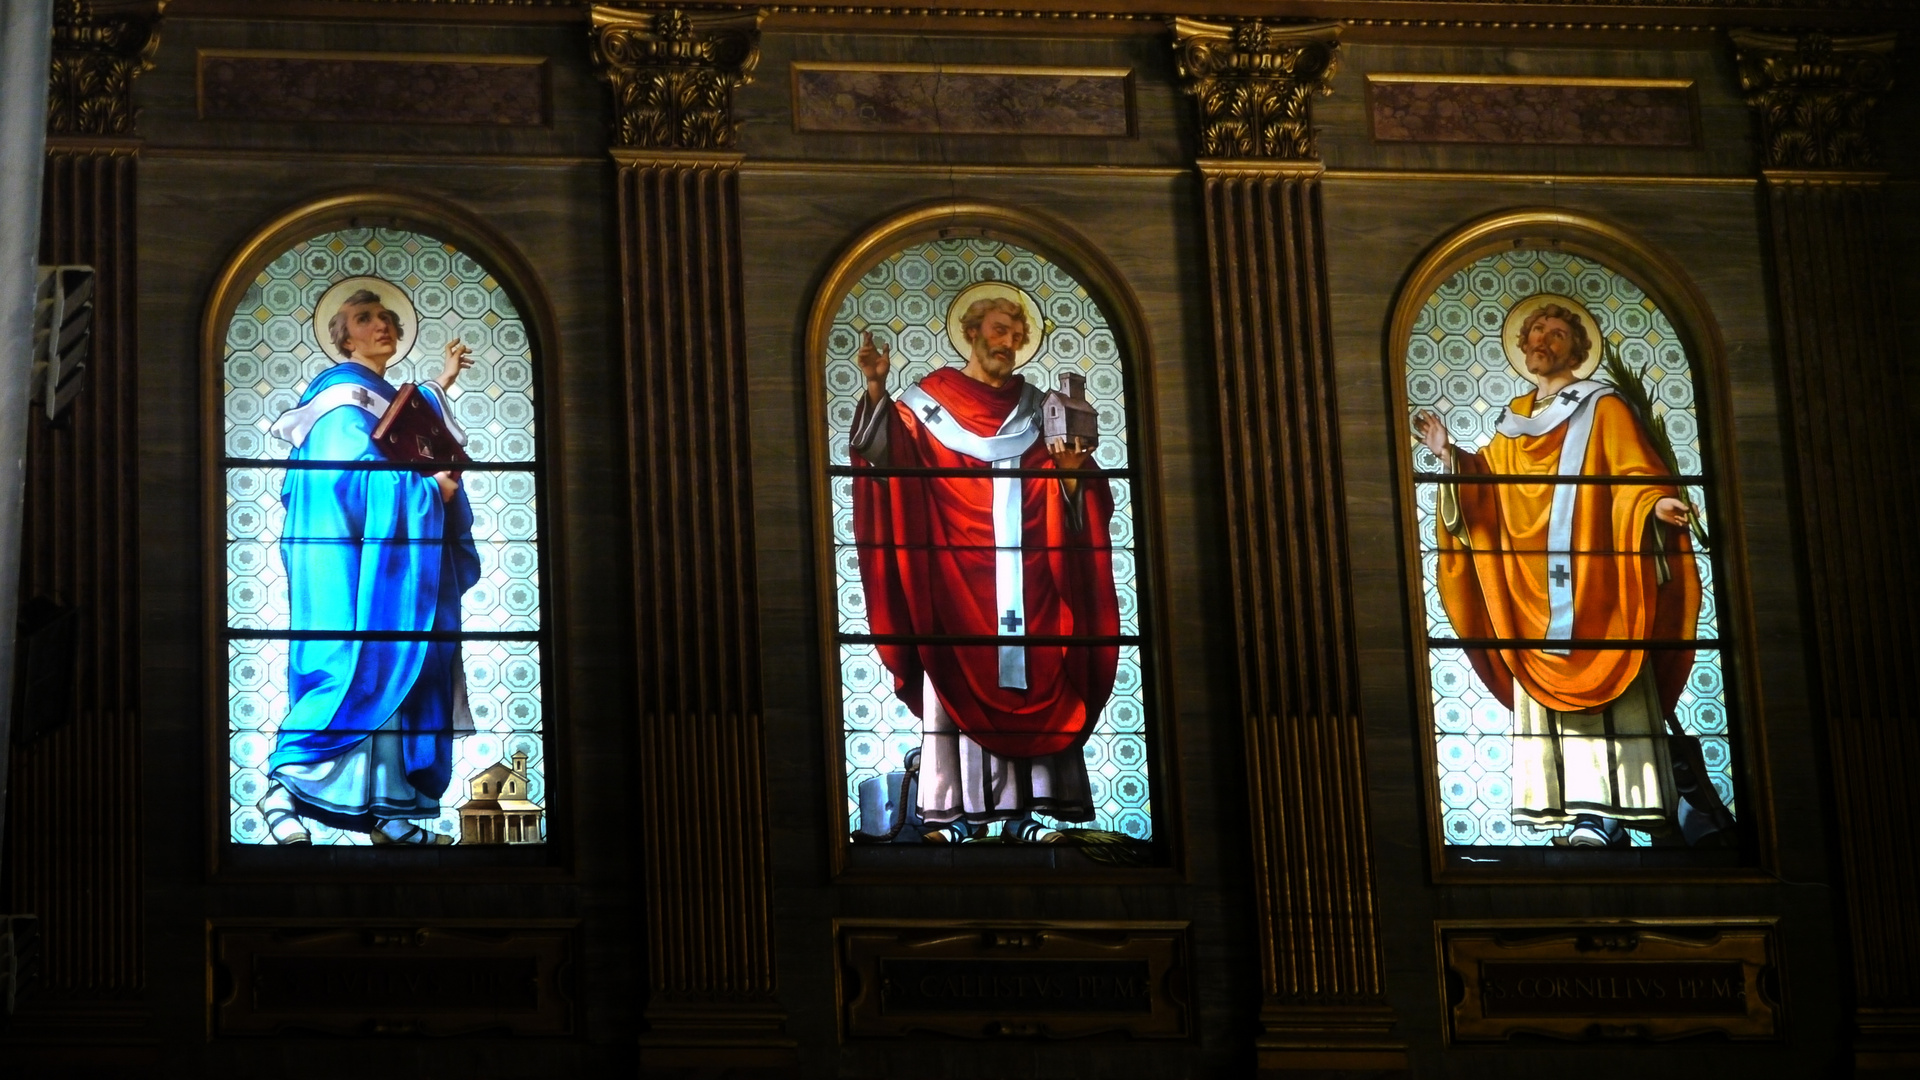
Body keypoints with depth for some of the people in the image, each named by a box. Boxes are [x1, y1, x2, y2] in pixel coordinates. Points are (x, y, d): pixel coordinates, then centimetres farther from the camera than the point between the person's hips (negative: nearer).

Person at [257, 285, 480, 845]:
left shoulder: (386, 398, 21)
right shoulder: (345, 394, -6)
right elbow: (361, 474, -18)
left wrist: (441, 384, 43)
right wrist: (430, 490, -10)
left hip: (386, 557, 9)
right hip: (349, 557, -9)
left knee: (387, 671, 2)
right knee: (355, 665, -18)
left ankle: (390, 814, -2)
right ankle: (283, 786, -16)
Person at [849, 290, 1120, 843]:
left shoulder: (1037, 409, 15)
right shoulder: (929, 400, 5)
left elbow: (1066, 500, 13)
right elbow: (882, 448, -11)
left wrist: (1070, 472, -9)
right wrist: (876, 389, -26)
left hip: (1024, 576, 3)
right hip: (955, 572, -3)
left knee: (1027, 683, -1)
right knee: (956, 686, -6)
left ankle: (1022, 812, 0)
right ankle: (957, 812, -5)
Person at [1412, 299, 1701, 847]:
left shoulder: (1602, 409, 1)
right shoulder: (1514, 420, 18)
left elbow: (1636, 474, -8)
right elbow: (1487, 486, 19)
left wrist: (1656, 504, -27)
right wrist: (1449, 453, 7)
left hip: (1591, 578, -6)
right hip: (1530, 590, 6)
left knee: (1600, 684, -10)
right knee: (1545, 692, 2)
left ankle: (1608, 812, -13)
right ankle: (1573, 812, 2)